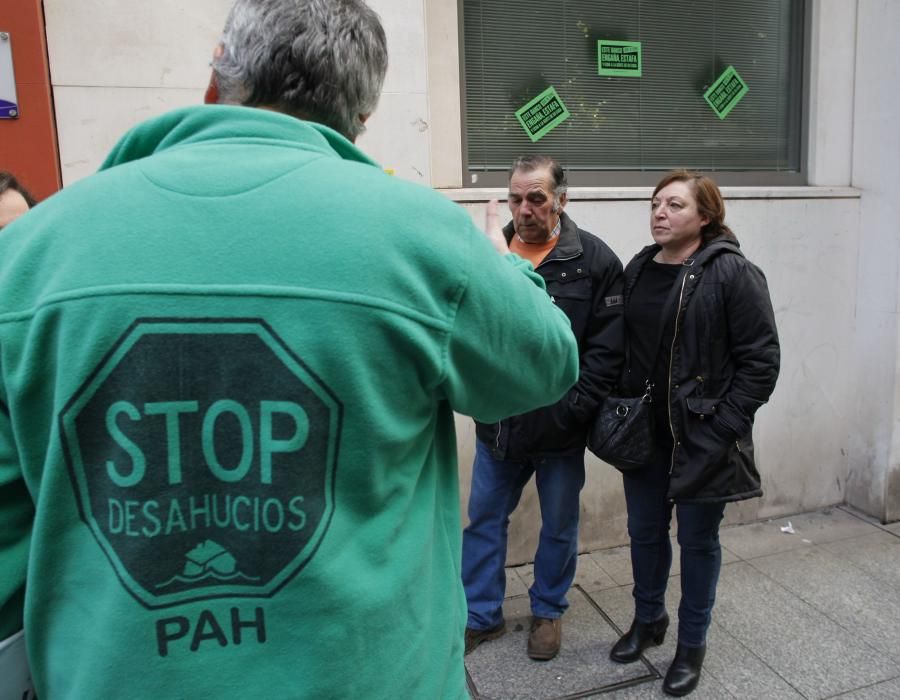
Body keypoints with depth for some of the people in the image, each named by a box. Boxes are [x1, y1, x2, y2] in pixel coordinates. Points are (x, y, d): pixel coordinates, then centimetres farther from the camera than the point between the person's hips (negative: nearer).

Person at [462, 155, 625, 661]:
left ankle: (548, 611, 40)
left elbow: (607, 349, -11)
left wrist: (574, 409, -17)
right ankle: (483, 615, 35)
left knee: (559, 526, 16)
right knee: (484, 519, 15)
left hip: (561, 428, -2)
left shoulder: (595, 260, -8)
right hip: (497, 424, 3)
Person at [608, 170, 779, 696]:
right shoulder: (639, 269, 4)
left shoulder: (733, 272, -12)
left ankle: (692, 643, 32)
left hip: (704, 437, -5)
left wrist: (724, 427, -14)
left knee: (698, 540, 11)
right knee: (645, 531, 17)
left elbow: (761, 359, -13)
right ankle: (649, 620, 41)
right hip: (645, 431, 5)